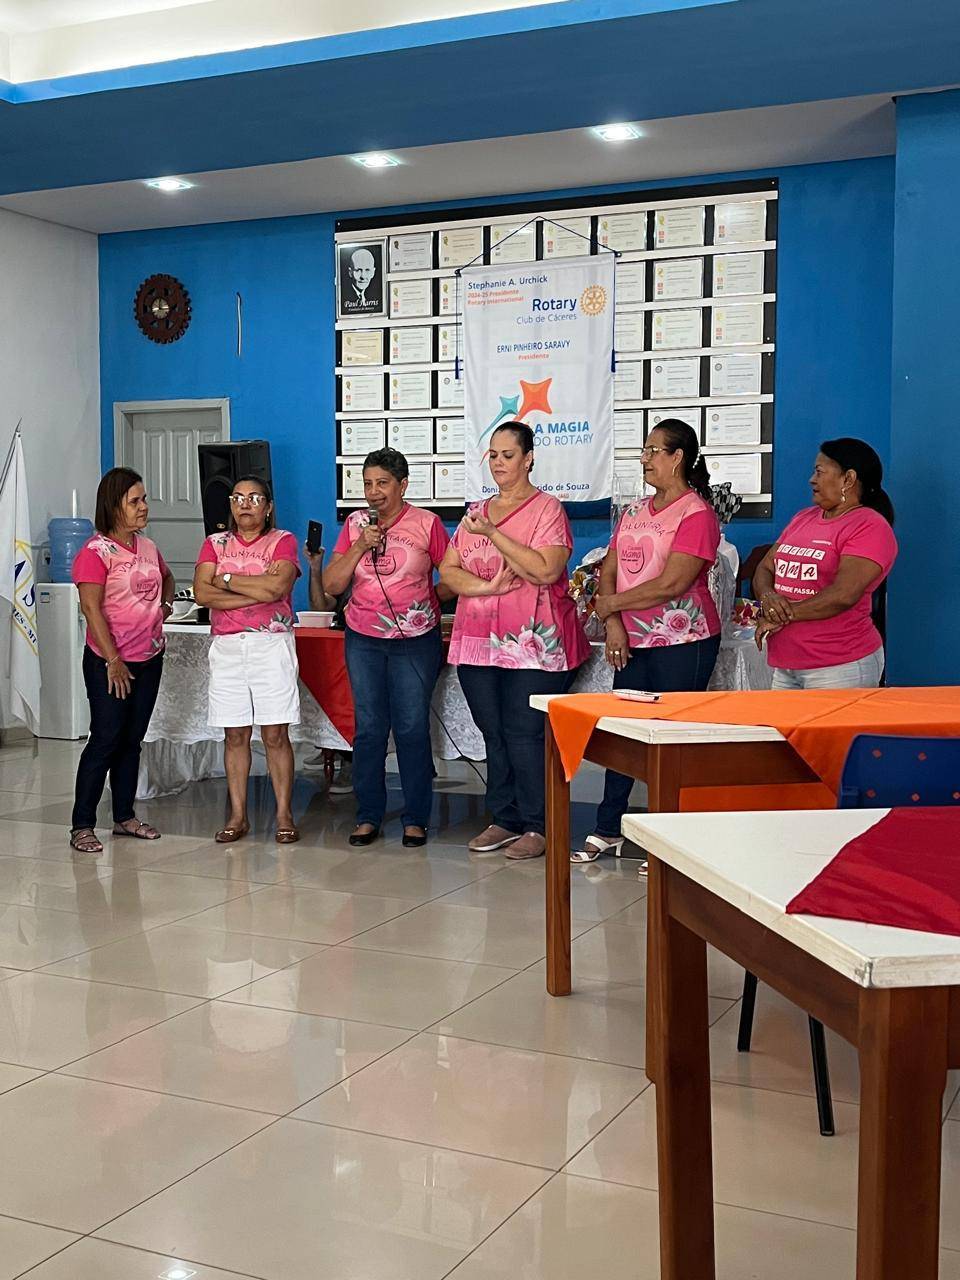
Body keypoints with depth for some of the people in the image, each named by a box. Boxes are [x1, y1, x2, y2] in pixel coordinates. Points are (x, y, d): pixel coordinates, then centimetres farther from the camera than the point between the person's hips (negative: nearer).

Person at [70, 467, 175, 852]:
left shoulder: (147, 546, 10)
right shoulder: (95, 552, -12)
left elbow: (167, 578, 31)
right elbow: (91, 609, -17)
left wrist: (166, 603, 11)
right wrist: (113, 661, -19)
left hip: (149, 658, 7)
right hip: (109, 662, -7)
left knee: (132, 739, 12)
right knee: (106, 740, -5)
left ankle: (124, 816, 22)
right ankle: (81, 826, 3)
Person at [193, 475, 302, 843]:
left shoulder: (283, 541, 4)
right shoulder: (215, 543, 12)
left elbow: (277, 587, -15)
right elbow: (201, 593, -4)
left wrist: (228, 580, -6)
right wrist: (258, 591, -10)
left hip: (271, 644, -3)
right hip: (226, 647, 3)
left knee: (276, 734, -2)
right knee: (235, 734, 5)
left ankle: (284, 814, 4)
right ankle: (238, 816, 12)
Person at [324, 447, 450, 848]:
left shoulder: (427, 524, -4)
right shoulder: (354, 524, 5)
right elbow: (332, 585, 0)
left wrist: (426, 602, -2)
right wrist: (360, 545, -10)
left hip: (415, 641, -3)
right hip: (363, 640, 3)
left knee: (412, 729, 0)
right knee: (369, 728, 5)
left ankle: (416, 819, 9)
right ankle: (368, 817, 13)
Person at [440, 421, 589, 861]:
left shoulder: (547, 509, -2)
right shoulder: (476, 512, 16)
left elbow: (545, 570, -17)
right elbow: (448, 571, 9)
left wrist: (493, 533, -16)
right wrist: (487, 586, -10)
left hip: (533, 643, -6)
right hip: (479, 643, 6)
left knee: (525, 734, -6)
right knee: (494, 735, 9)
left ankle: (536, 827, 4)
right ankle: (504, 820, 19)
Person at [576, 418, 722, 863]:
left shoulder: (696, 513, -10)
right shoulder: (634, 512, 14)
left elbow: (671, 584, -19)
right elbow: (608, 572, 9)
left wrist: (612, 602, -10)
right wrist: (613, 624, -8)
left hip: (683, 645, -7)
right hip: (633, 643, 7)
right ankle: (607, 830, 20)